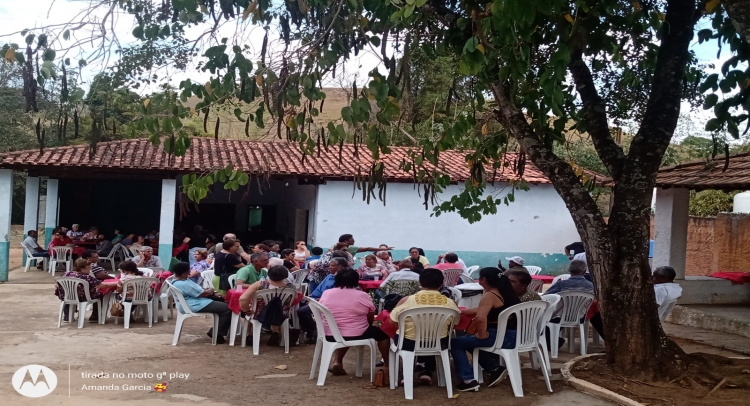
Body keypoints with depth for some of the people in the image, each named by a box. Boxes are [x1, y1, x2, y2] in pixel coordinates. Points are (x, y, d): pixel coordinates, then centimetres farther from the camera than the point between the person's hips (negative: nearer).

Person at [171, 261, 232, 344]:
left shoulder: (177, 281, 11)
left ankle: (215, 331, 18)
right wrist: (210, 290, 3)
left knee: (221, 300, 19)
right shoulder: (184, 284, -24)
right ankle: (218, 335, -4)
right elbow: (203, 293, -20)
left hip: (195, 301, 12)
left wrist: (213, 294, 3)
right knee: (227, 309, -14)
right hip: (195, 306, -12)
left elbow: (197, 290, 14)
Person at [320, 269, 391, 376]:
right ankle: (388, 367, 24)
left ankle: (337, 362, 19)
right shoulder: (363, 296, -7)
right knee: (382, 333, 18)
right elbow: (370, 319, 2)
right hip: (355, 335, -4)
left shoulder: (326, 294, 1)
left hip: (329, 335, 4)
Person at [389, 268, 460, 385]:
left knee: (398, 335, 31)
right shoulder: (449, 303, -12)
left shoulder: (407, 300, -15)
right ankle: (427, 371, 29)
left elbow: (392, 322, -3)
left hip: (410, 345, -1)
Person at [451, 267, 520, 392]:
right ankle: (495, 369, 20)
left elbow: (480, 318, -32)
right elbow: (484, 310, 26)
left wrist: (482, 335, -15)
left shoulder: (490, 295, -16)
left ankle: (468, 380, -2)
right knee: (470, 341, 29)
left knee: (456, 343, 2)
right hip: (514, 336, 9)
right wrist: (463, 311, 27)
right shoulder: (504, 291, 13)